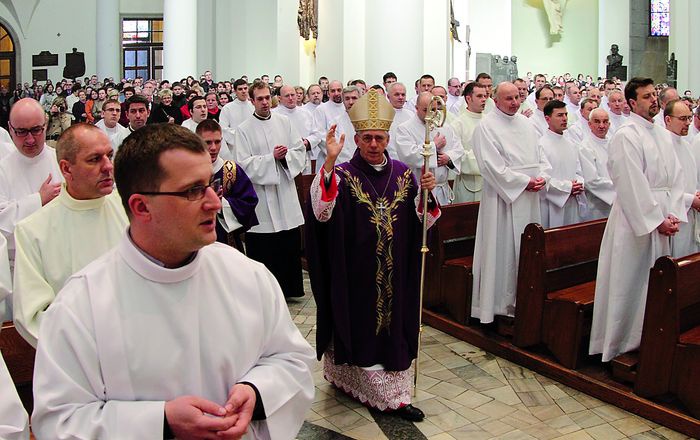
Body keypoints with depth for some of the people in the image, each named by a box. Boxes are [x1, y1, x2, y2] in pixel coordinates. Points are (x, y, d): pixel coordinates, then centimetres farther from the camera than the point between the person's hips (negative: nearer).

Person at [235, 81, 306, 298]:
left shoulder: (284, 122, 7)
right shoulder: (244, 129, -2)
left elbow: (300, 150, 7)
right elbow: (244, 164, -9)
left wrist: (286, 155, -12)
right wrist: (272, 157, -16)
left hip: (286, 191, 3)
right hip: (260, 193, -3)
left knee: (290, 245, 9)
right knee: (263, 248, 1)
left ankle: (289, 287, 25)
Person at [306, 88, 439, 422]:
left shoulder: (403, 174, 4)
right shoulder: (343, 175, -8)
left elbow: (421, 220, 6)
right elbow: (321, 211, -26)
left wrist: (427, 192, -13)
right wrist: (329, 162, -34)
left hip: (395, 273, 4)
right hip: (356, 273, -3)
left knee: (393, 322, 11)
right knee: (360, 324, 7)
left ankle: (394, 396, 26)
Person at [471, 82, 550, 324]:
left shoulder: (525, 123, 14)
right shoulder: (486, 126, -7)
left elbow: (540, 155, 16)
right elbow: (492, 166, -15)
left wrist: (542, 177, -4)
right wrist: (524, 181, -16)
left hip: (529, 198, 7)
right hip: (503, 198, -7)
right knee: (502, 248, -2)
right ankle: (501, 302, 7)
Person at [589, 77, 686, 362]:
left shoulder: (661, 134, 13)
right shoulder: (626, 136, -11)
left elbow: (675, 177, 12)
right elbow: (633, 185, -17)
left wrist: (674, 215, -1)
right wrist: (657, 219, -15)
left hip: (661, 222, 8)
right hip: (635, 221, -8)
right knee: (629, 282, 0)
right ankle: (620, 343, 12)